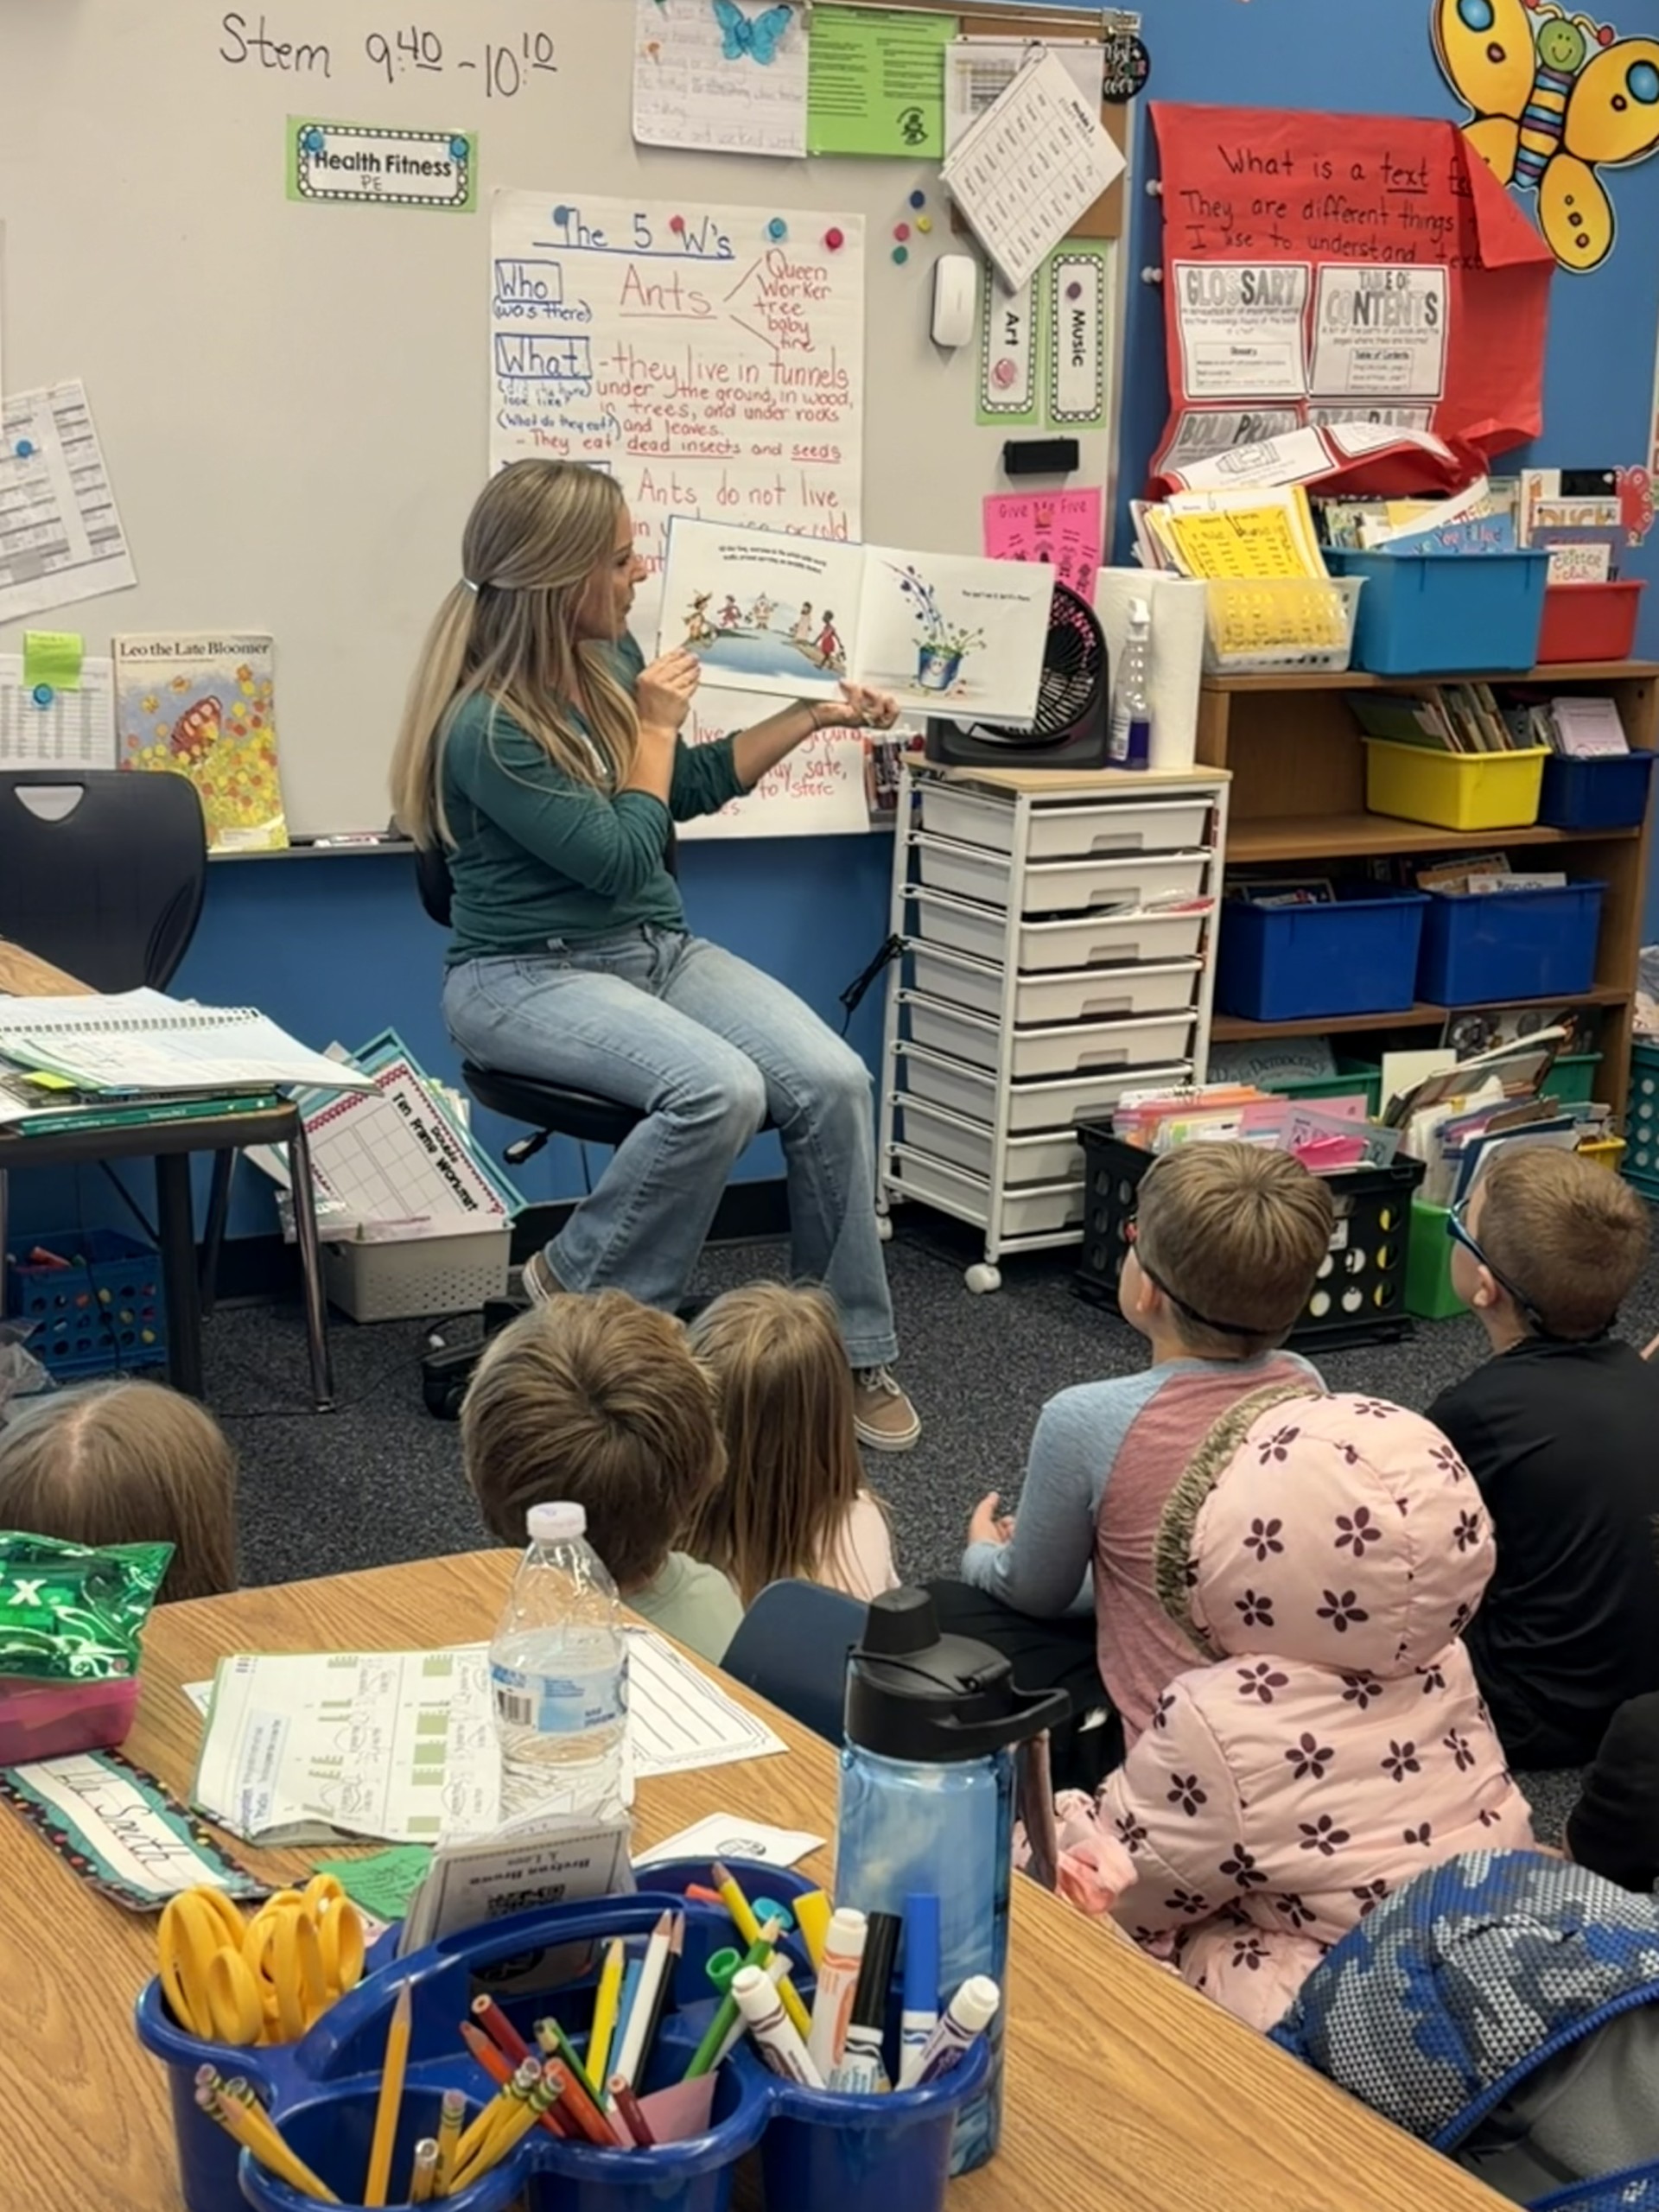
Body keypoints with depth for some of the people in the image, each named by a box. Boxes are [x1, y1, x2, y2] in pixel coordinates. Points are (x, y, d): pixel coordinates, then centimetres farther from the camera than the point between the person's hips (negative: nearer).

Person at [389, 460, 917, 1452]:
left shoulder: (609, 656, 4)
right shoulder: (485, 726, -20)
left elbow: (691, 787, 21)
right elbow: (623, 858, -17)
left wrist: (817, 716, 19)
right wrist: (656, 725, -7)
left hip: (658, 949, 7)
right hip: (529, 976, -7)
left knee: (833, 1079, -17)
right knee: (720, 1088, -33)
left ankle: (856, 1356, -4)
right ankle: (581, 1288, -9)